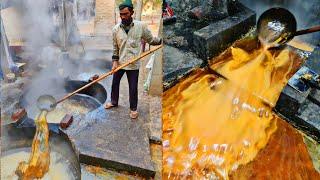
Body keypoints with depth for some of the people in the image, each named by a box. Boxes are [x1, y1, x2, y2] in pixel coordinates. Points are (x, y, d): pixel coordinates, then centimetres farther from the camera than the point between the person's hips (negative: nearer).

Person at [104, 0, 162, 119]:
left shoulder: (141, 26, -9)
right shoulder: (116, 29, -4)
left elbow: (151, 40, 1)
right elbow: (115, 47, 4)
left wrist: (162, 41, -8)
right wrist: (115, 61, -2)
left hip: (133, 64, -2)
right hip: (119, 62, 3)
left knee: (133, 88, 7)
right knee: (115, 83, 18)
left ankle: (133, 108, 29)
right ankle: (114, 102, 43)